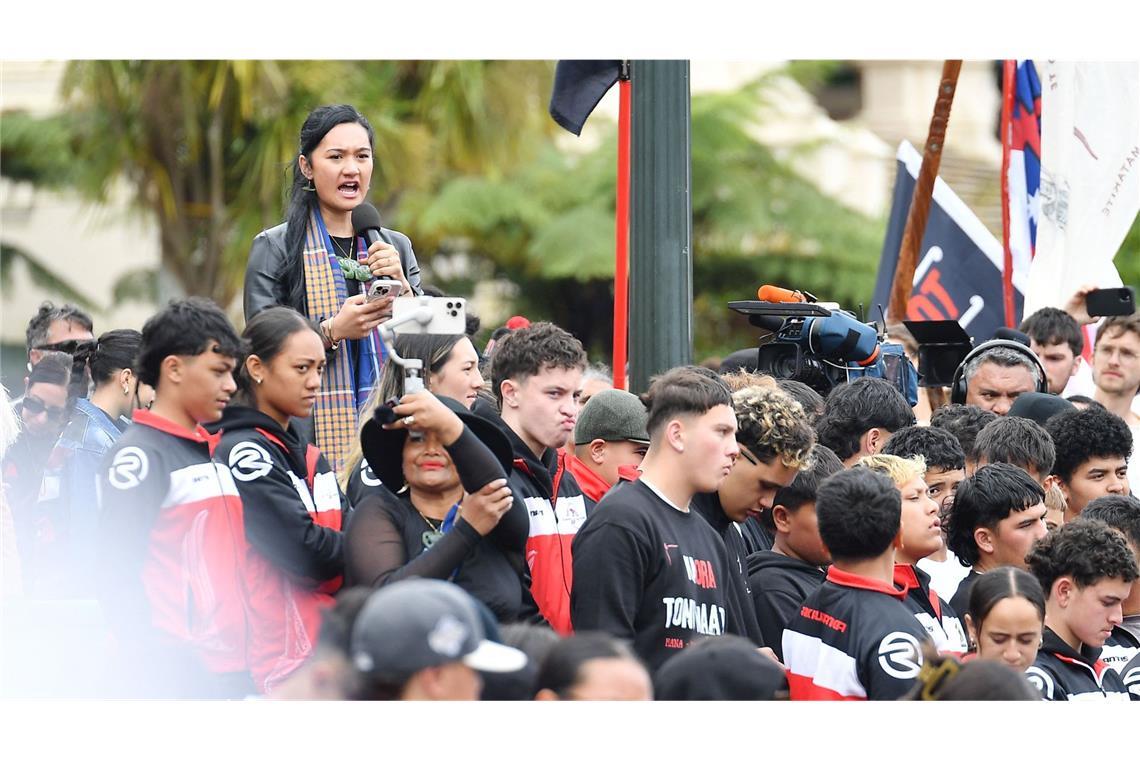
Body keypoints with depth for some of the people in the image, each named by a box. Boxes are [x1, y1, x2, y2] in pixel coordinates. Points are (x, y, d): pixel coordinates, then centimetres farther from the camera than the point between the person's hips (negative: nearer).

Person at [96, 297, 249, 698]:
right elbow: (117, 577, -13)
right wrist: (161, 670, -18)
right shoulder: (139, 455, -7)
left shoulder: (213, 451, 19)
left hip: (230, 673, 8)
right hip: (172, 680, -8)